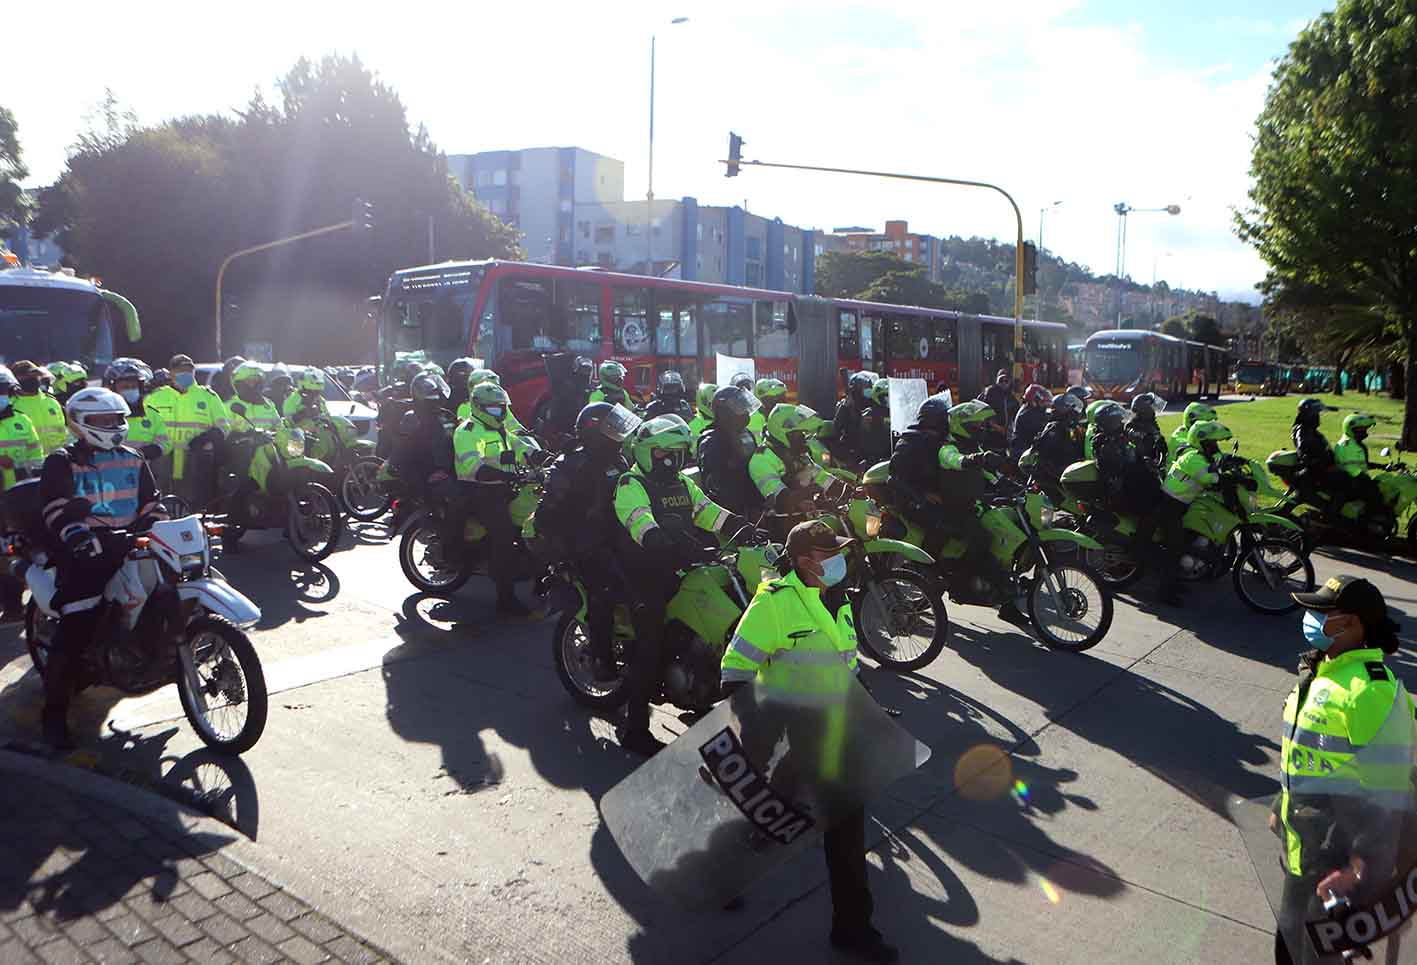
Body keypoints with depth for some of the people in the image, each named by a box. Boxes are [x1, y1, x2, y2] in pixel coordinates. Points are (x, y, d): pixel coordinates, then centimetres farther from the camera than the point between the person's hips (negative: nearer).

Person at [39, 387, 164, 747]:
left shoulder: (133, 460, 17)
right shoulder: (61, 462, 1)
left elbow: (150, 503, 19)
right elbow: (57, 510, -12)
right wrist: (77, 535, -29)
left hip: (129, 546, 6)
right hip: (86, 551, -6)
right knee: (75, 630, -15)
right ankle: (54, 712, -6)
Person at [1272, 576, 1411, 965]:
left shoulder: (1372, 691, -24)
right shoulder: (1321, 671, 6)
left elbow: (1388, 789, -23)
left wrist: (1361, 865, -22)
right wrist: (1282, 807, 23)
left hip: (1338, 849, -8)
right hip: (1303, 842, 9)